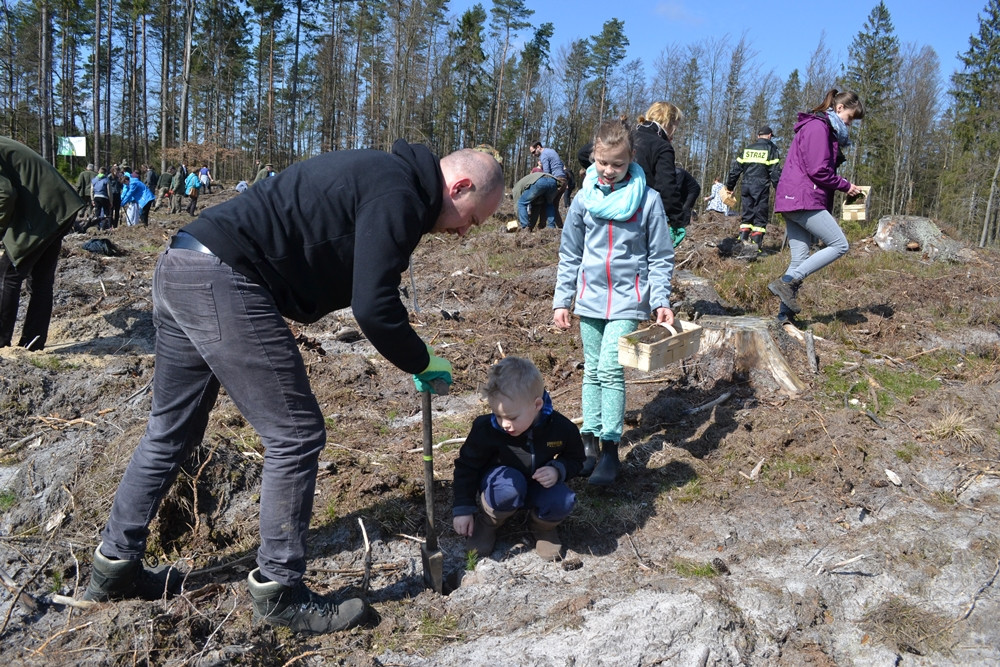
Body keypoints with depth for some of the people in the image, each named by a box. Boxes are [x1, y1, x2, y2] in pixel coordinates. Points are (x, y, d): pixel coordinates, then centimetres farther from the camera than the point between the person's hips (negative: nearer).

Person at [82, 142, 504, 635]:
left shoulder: (381, 174, 20)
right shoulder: (399, 195, -12)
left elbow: (368, 294, 25)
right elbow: (373, 308, -18)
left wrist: (411, 355, 22)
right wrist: (423, 363, -2)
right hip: (223, 282, -11)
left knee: (170, 432, 20)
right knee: (296, 436, -2)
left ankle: (115, 566, 34)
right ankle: (278, 590, 10)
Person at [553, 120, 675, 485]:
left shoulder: (647, 199, -5)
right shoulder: (584, 198, 3)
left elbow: (660, 257, 1)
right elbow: (569, 255, 10)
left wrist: (661, 301, -7)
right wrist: (562, 300, 7)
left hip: (627, 299, -3)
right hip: (590, 298, 4)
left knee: (611, 369, -12)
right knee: (592, 371, 10)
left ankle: (610, 448, -4)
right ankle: (590, 439, 19)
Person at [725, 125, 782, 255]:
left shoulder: (747, 149, 15)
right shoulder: (771, 148, 1)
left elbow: (736, 168, 13)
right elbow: (775, 171, -5)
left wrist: (729, 186, 19)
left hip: (746, 186, 4)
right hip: (761, 187, -4)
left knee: (747, 215, 12)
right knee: (760, 218, 0)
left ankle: (742, 242, 4)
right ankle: (755, 246, -6)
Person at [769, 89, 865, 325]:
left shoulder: (824, 129, 24)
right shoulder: (818, 127, -8)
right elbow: (818, 171, -16)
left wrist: (843, 186, 9)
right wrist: (845, 186, -4)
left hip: (794, 200, 10)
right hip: (803, 200, -10)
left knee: (800, 260, 5)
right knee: (840, 245, -7)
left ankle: (785, 316, 3)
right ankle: (787, 282, -13)